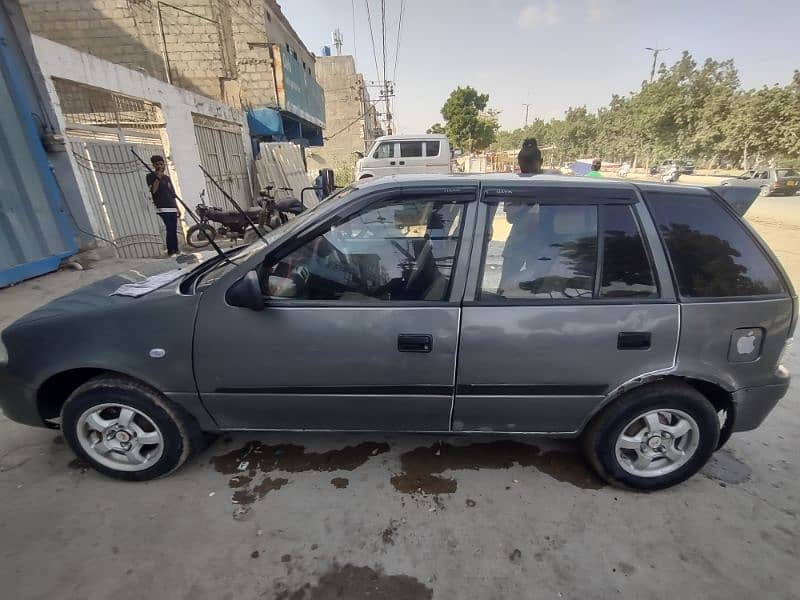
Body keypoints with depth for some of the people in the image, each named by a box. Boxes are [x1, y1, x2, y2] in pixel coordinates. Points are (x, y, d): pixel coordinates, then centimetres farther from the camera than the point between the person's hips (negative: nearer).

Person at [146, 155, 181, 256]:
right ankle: (170, 251, -12)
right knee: (170, 229, -15)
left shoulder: (167, 178, 21)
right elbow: (153, 190, -12)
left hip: (172, 208, 6)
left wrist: (177, 208, 17)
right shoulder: (151, 176, 4)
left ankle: (175, 250, 8)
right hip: (162, 208, -5)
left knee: (174, 230, 3)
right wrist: (158, 178, -16)